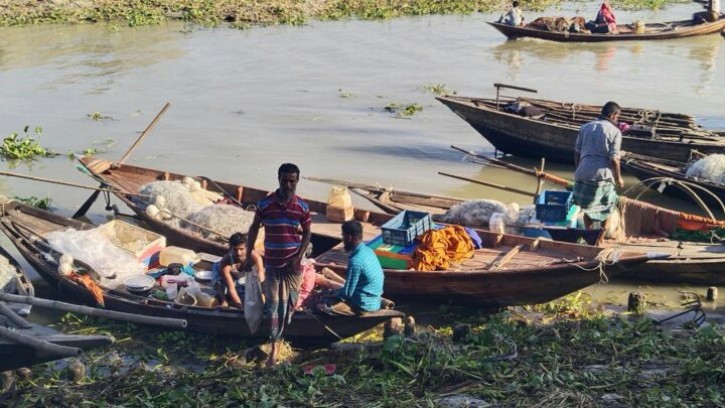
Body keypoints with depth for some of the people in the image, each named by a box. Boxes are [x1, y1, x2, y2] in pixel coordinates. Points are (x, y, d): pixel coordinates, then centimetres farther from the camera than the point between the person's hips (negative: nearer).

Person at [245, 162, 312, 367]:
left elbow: (307, 233, 5)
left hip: (293, 264, 1)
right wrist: (248, 256, 3)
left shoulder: (302, 207, -6)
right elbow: (254, 229, 3)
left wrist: (299, 257, -7)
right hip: (272, 264, -1)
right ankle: (275, 346, 4)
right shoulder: (265, 204, -10)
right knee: (273, 305, -2)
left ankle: (279, 337, 30)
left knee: (289, 303, 10)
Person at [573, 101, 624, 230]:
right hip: (603, 174, -3)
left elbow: (577, 152, 10)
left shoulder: (585, 127, 9)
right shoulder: (615, 131, -5)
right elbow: (614, 158, -9)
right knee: (606, 206, 18)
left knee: (587, 206, 18)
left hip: (583, 172, 4)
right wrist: (618, 177, 2)